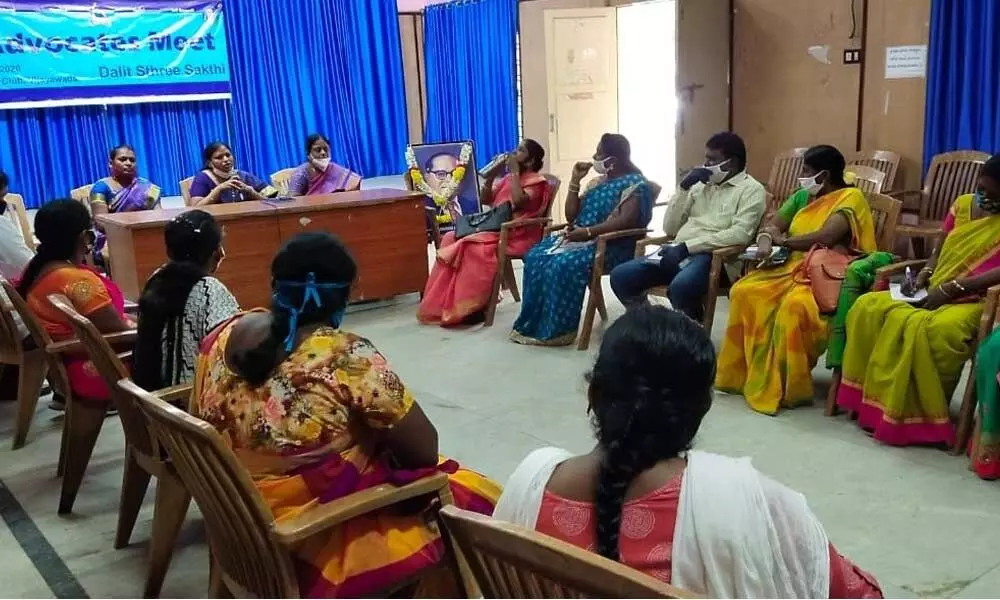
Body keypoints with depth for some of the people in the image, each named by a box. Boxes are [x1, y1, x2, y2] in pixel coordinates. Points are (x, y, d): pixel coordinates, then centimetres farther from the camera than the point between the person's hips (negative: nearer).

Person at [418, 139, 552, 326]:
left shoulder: (536, 182, -5)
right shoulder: (510, 178, 20)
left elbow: (518, 202, -26)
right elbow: (486, 200, 21)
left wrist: (515, 172, -15)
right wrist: (490, 177, 6)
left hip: (516, 237, -8)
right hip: (495, 229, 8)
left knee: (473, 247, -31)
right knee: (451, 239, -11)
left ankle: (469, 307, -23)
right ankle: (445, 304, -12)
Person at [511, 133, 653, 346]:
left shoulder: (635, 183, -5)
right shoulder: (598, 182, 19)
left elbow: (626, 221, -20)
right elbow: (571, 215, 16)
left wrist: (588, 232, -27)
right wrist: (575, 181, 6)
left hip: (611, 244, -8)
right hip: (581, 237, 8)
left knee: (563, 264, -33)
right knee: (535, 256, -15)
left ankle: (557, 329, -23)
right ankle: (533, 323, -14)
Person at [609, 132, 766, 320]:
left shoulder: (751, 189, 3)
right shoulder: (700, 185, 22)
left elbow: (740, 234, -14)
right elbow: (670, 228, 17)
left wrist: (686, 246, -18)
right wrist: (684, 187, 5)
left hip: (712, 256, -6)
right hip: (678, 251, 6)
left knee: (681, 287, -38)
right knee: (620, 276, -13)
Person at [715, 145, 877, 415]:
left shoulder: (850, 197, -5)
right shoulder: (802, 197, 18)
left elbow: (825, 237, -18)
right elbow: (772, 225, 17)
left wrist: (782, 240, -5)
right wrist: (766, 239, -8)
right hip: (792, 268, 7)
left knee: (794, 307, -36)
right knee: (744, 292, -18)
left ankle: (786, 387, -23)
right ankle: (747, 374, -12)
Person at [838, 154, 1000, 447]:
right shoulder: (962, 204, 15)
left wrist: (951, 288, -23)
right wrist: (924, 275, 2)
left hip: (976, 302, -7)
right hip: (934, 296, 7)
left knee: (925, 329, -38)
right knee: (868, 307, -14)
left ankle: (915, 415, -24)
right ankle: (872, 398, -13)